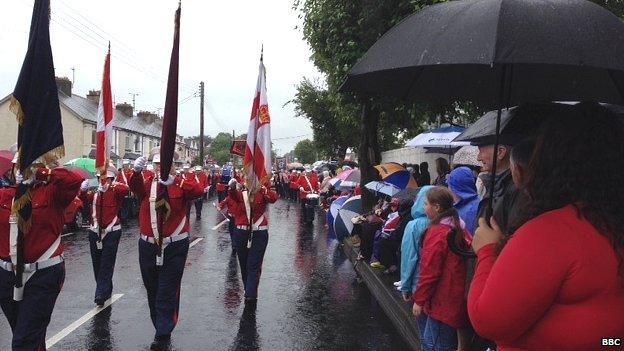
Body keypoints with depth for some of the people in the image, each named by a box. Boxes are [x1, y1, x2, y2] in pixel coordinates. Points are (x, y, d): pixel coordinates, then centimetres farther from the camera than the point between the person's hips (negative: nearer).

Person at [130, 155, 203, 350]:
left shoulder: (180, 184, -2)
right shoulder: (147, 184, 5)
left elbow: (198, 191, -21)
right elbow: (136, 187, -18)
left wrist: (173, 181, -35)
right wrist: (137, 171, -39)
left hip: (174, 247, -3)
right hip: (148, 246, 4)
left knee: (167, 292, 0)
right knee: (152, 291, 14)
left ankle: (163, 334, 9)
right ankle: (161, 326, 31)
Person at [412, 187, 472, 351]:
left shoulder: (437, 232, -18)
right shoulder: (458, 228, 7)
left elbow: (429, 271, -18)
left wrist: (419, 299, -10)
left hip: (442, 300, -8)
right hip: (455, 298, 8)